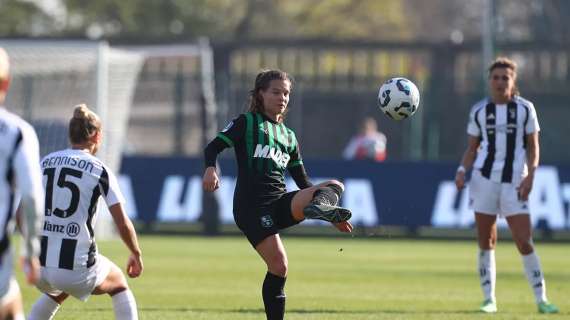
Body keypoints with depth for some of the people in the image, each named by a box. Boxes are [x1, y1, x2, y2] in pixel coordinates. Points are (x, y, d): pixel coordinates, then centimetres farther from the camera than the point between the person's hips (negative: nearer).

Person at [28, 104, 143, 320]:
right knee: (119, 285, 27)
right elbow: (122, 223, -6)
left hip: (39, 264, 4)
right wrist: (136, 254, 11)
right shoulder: (100, 170, -3)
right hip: (77, 267, -4)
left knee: (56, 292, 38)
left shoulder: (44, 163, 9)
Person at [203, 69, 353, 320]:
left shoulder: (289, 137, 23)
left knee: (335, 186, -21)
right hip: (250, 205, -4)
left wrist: (333, 218, 18)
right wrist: (210, 168, -25)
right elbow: (213, 147, -1)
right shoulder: (247, 122, 8)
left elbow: (303, 183, 25)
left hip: (280, 203, 4)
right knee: (278, 265, -20)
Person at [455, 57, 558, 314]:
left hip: (514, 183, -2)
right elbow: (472, 148, 12)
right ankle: (489, 299, 10)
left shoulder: (525, 109, 3)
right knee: (486, 242, 2)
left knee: (524, 242, -8)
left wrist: (530, 176, -8)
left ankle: (541, 299, -1)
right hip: (484, 178, 2)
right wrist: (462, 171, -5)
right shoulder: (479, 111, 6)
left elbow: (533, 147, 5)